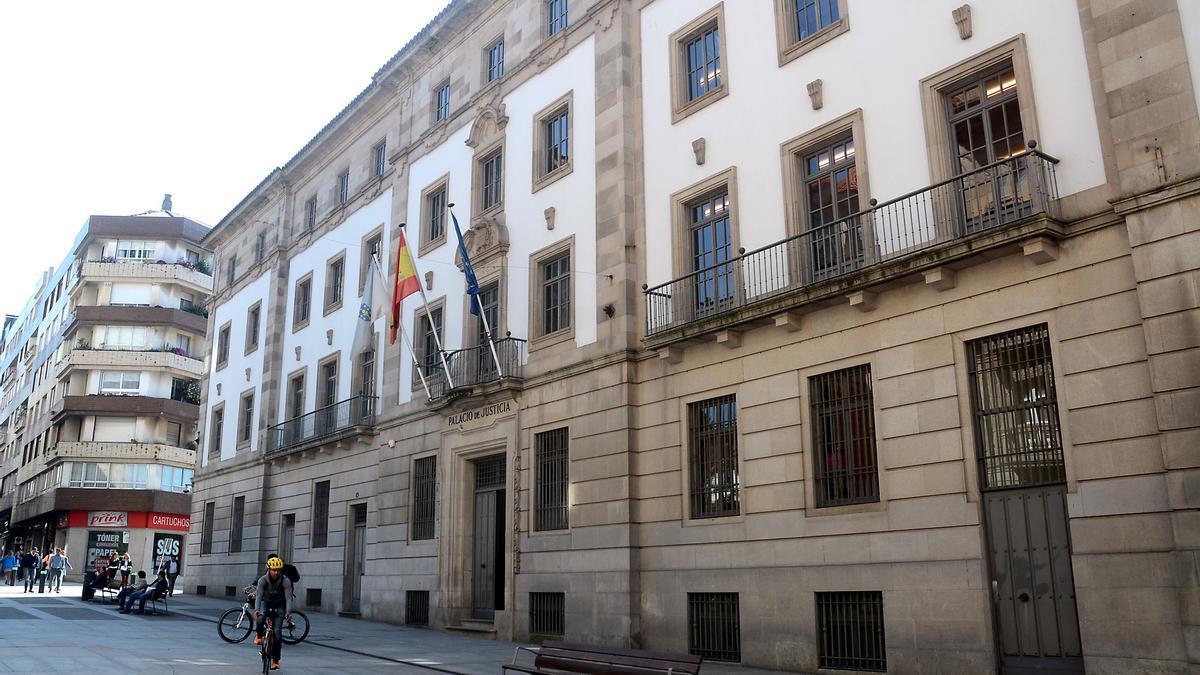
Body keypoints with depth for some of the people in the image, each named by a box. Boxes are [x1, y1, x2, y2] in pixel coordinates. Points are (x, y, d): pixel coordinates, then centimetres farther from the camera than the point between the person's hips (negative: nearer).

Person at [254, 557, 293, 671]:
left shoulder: (286, 581, -23)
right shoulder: (263, 580, -21)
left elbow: (288, 597, -25)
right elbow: (259, 596, -27)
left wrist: (288, 612, -41)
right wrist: (256, 609, -44)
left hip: (279, 605, -1)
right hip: (266, 602, 1)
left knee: (277, 632, -12)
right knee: (260, 620, -32)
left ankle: (275, 659, 3)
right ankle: (259, 635, 4)